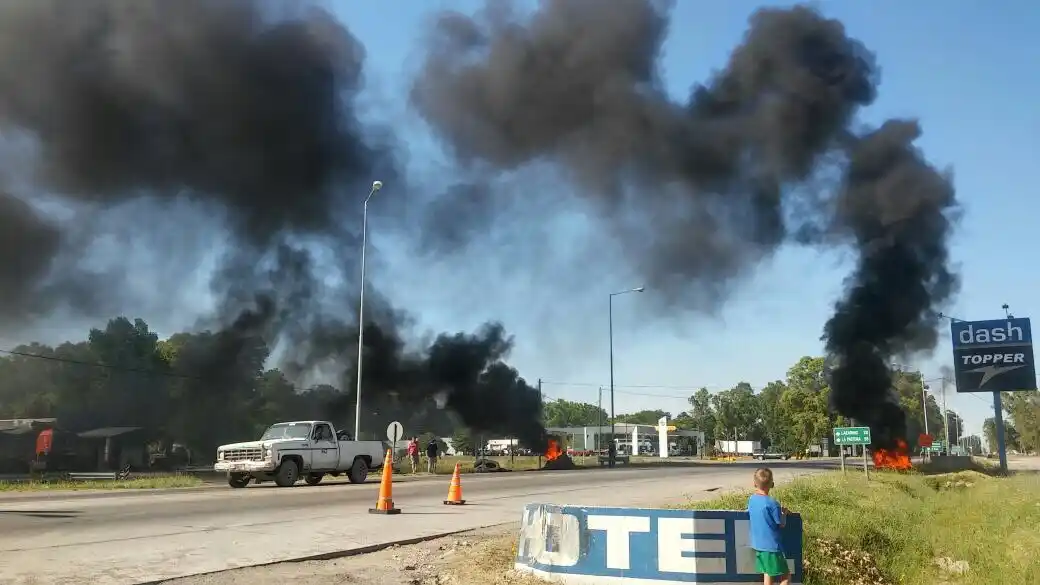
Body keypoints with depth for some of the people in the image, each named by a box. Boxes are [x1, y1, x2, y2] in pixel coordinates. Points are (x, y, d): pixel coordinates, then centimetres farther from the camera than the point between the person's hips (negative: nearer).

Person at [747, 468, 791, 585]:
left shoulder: (751, 500, 0)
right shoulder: (772, 504, -20)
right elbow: (781, 524, -11)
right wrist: (784, 513, 9)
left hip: (758, 545, 7)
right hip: (772, 546, -7)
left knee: (767, 573, 16)